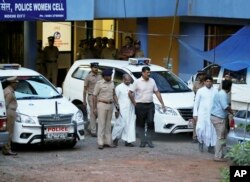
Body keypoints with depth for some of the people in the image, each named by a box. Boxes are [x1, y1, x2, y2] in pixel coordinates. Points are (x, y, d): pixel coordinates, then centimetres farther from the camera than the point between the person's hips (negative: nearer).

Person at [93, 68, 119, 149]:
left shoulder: (112, 83, 11)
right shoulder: (99, 83, -5)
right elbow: (94, 96, -6)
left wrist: (117, 104, 8)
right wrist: (94, 108, -10)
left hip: (110, 105, 6)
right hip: (102, 104, -5)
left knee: (108, 124, 9)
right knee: (101, 124, -6)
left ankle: (107, 141, 13)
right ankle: (100, 143, -5)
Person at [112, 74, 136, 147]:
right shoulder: (119, 88, -3)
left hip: (131, 110, 5)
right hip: (122, 110, -5)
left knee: (130, 125, 2)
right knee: (121, 124, -6)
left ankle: (128, 141, 7)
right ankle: (115, 138, 13)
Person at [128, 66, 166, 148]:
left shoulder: (152, 81, 9)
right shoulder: (137, 82, -4)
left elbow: (157, 93, 14)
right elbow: (130, 93, -3)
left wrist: (162, 104, 10)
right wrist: (135, 103, -2)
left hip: (150, 105, 3)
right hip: (140, 106, -3)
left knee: (150, 122, -10)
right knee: (141, 125, 3)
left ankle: (148, 140, -3)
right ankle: (143, 141, 13)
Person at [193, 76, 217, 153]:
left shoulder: (215, 91, 4)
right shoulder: (200, 91, 2)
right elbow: (196, 103, 4)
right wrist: (195, 114, 0)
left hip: (212, 114, 1)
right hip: (202, 114, -1)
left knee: (211, 130, 1)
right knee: (201, 129, -12)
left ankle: (210, 147, 12)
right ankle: (201, 142, 14)